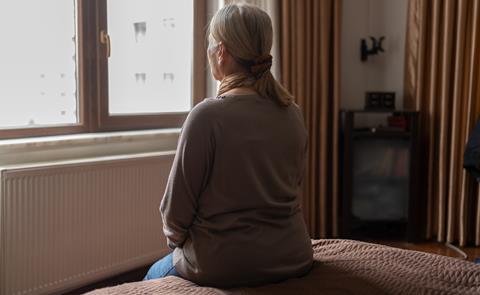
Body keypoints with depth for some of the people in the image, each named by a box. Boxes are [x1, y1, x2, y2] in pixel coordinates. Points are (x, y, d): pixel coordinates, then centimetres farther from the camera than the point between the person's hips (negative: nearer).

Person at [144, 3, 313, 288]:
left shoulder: (208, 115, -21)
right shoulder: (294, 113, -2)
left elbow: (177, 204, -14)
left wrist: (176, 237, 7)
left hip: (224, 266, -6)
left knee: (154, 277, 27)